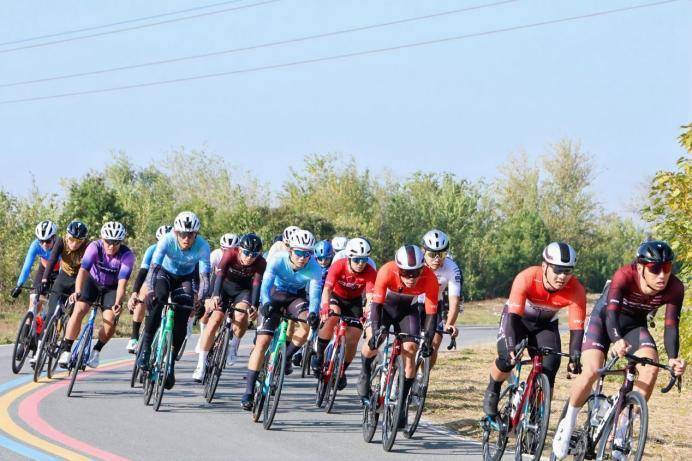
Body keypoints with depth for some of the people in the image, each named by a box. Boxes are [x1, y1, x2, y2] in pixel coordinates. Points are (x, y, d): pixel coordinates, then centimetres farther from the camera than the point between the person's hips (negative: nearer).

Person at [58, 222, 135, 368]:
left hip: (111, 288, 0)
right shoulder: (95, 247, -26)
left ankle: (96, 351, 6)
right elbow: (83, 270, -37)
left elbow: (122, 282, -33)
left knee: (110, 320, -21)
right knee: (79, 310, -22)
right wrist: (77, 292, -53)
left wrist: (117, 303, -48)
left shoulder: (127, 256, -27)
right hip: (92, 281, 0)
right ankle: (66, 351, -13)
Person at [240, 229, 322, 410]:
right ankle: (248, 392, -9)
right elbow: (265, 285, -35)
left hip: (297, 297, 1)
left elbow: (315, 293, -33)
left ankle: (286, 358, -4)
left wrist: (313, 313, -53)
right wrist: (266, 304, -55)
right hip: (276, 295, -1)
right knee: (262, 342, -12)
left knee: (306, 325, -32)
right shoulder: (277, 260, -28)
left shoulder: (314, 268, -26)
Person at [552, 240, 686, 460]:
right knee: (591, 371, -24)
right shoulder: (625, 276, -34)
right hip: (604, 318, -3)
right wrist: (617, 340, -62)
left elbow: (671, 326, -26)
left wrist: (673, 358, -44)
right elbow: (612, 312, -43)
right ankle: (567, 424, 2)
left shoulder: (674, 288, -25)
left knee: (651, 366, -25)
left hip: (634, 324, 3)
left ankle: (622, 431, -13)